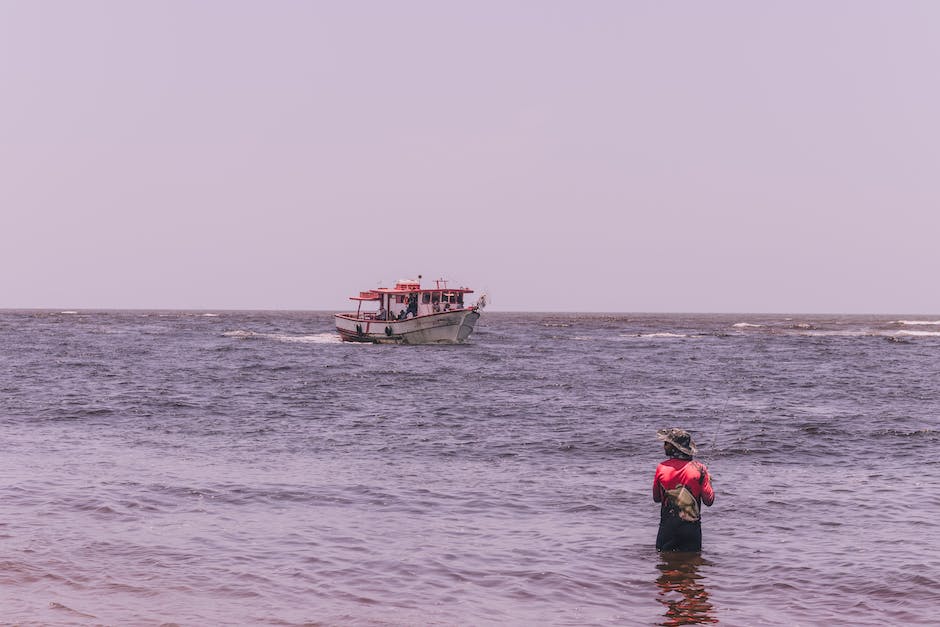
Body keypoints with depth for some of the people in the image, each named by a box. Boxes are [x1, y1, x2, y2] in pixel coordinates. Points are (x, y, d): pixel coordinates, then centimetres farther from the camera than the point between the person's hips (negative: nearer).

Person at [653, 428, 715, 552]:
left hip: (667, 526, 0)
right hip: (691, 526, 0)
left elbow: (656, 498, 7)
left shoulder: (661, 468, -6)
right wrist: (708, 481, 12)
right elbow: (709, 501, -4)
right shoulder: (699, 469, -8)